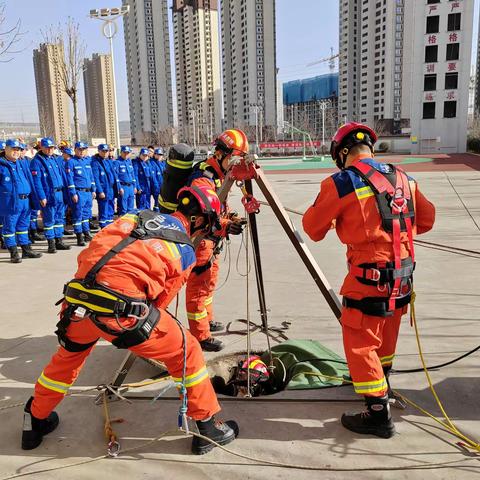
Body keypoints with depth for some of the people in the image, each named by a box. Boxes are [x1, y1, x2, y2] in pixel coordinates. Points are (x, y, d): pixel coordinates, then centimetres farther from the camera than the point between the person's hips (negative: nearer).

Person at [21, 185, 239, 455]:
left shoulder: (138, 216, 21)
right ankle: (208, 427, 24)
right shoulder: (186, 252, 10)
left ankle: (35, 422, 51)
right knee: (187, 352, 15)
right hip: (122, 309, -5)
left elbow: (87, 254, 21)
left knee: (68, 356, 34)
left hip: (77, 299, 6)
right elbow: (161, 300, 12)